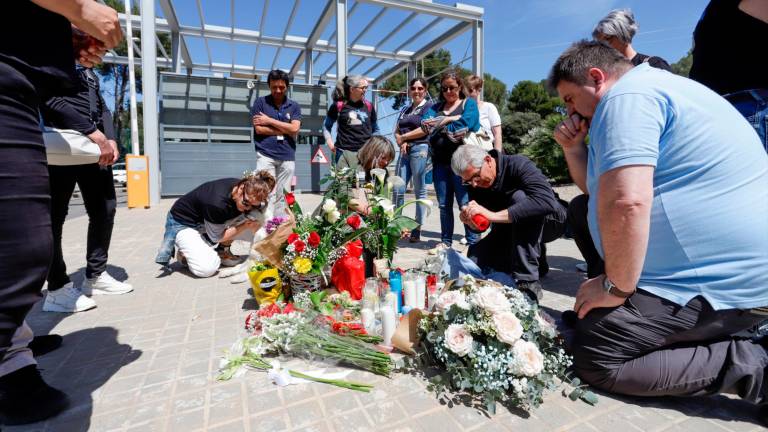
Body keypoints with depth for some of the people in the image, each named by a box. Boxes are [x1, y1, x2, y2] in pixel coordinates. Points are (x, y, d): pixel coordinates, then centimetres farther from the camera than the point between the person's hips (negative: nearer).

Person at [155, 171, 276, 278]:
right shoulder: (216, 203, -37)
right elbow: (217, 237, -22)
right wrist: (246, 226, -27)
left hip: (205, 221, 7)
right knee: (208, 268, -27)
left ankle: (222, 250, 4)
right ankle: (184, 252, 6)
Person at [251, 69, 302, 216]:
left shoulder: (294, 106, 12)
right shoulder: (260, 102, 7)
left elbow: (294, 129, -3)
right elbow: (259, 129, -4)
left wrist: (270, 121, -3)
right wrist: (285, 130, -2)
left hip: (287, 156, 2)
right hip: (266, 155, -2)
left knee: (282, 196, 4)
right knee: (267, 194, -8)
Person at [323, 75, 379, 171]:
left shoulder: (369, 106, 12)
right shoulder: (339, 105, 4)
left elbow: (375, 129, 24)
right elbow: (326, 126, 16)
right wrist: (330, 142, 2)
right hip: (345, 152, -2)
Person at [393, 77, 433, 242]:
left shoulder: (429, 106, 5)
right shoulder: (405, 110, 24)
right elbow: (397, 131, 20)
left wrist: (404, 137, 0)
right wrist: (401, 143, -2)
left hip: (420, 149, -6)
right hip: (405, 151, 6)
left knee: (420, 191, -1)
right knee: (398, 190, -2)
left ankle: (417, 230, 5)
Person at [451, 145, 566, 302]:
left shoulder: (518, 164, -27)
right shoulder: (474, 185, -10)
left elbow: (546, 201, -44)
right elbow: (479, 227, -4)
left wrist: (493, 215, -48)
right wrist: (470, 220, -28)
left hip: (549, 221, -5)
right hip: (511, 230, 6)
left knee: (519, 197, -35)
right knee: (475, 258, -10)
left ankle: (528, 283, -31)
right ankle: (536, 258, 12)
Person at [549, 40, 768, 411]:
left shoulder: (627, 97, -16)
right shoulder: (649, 91, 19)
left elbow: (626, 201, -31)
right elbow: (602, 188, 25)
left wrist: (616, 286, -19)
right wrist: (574, 148, 8)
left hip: (718, 279, -11)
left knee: (593, 358, -12)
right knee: (588, 322, 20)